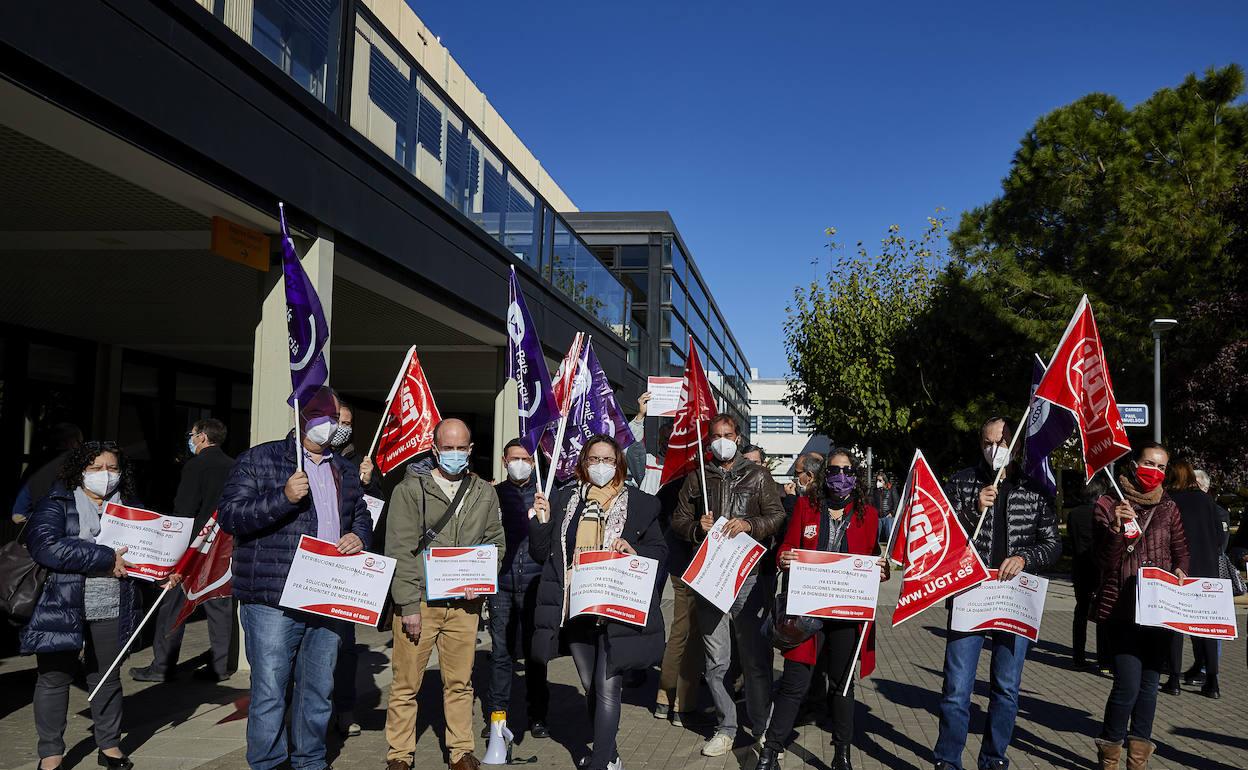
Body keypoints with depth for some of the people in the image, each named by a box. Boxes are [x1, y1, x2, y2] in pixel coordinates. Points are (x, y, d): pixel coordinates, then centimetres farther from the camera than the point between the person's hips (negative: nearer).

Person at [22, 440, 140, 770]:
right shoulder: (55, 504, -5)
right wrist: (106, 559, -21)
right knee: (54, 678, 7)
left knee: (107, 678, 13)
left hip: (112, 610, 3)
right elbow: (46, 546, -21)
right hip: (61, 607, -3)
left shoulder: (131, 508, 9)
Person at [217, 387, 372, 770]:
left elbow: (362, 517, 25)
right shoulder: (260, 459, 0)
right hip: (274, 602, -5)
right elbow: (229, 515, -8)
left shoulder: (345, 471, 17)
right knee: (270, 695, -1)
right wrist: (283, 497, -20)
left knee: (319, 692, 15)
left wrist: (359, 537, 2)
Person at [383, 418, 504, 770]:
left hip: (464, 604, 3)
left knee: (460, 683, 9)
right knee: (406, 685, 2)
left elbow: (496, 543, 15)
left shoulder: (485, 493, 10)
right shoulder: (410, 490, -2)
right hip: (419, 602, -3)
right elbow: (400, 552, -6)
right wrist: (409, 605, -11)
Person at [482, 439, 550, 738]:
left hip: (534, 583, -1)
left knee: (534, 651, 6)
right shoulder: (493, 494, 9)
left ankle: (537, 716, 16)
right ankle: (497, 714, 15)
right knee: (501, 652, 5)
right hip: (501, 583, 1)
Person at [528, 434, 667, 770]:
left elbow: (660, 551, 5)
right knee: (590, 687, 15)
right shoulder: (564, 499, 11)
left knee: (608, 688, -7)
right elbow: (542, 553, 11)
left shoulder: (640, 503, 4)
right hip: (576, 608, 4)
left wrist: (634, 551, -14)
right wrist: (542, 521, -5)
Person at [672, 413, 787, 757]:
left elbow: (777, 516, 5)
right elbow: (678, 519, 16)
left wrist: (749, 525, -12)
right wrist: (697, 527, -4)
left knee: (756, 656, -2)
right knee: (715, 660, 7)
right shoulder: (697, 478, 14)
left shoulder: (757, 475, 9)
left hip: (750, 576, -2)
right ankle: (725, 728, 18)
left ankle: (762, 728, 11)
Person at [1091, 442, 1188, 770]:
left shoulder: (1169, 508, 10)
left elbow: (1182, 552, 15)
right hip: (1122, 609, -4)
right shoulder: (1108, 505, -1)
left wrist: (1179, 572, -7)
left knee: (1149, 683, 6)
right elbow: (1106, 561, -6)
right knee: (1128, 684, -12)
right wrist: (1116, 528, -24)